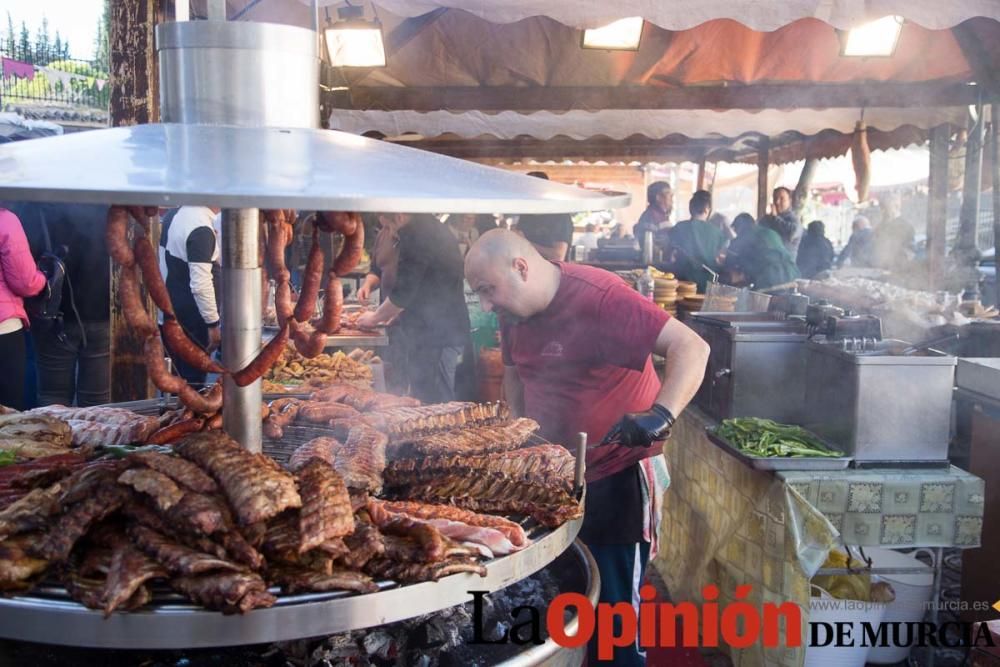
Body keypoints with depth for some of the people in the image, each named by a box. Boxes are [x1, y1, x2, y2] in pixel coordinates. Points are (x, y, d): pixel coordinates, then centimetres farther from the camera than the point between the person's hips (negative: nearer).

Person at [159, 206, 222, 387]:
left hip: (169, 313, 9)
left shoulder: (175, 213, 5)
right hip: (191, 321, -9)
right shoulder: (201, 229, -24)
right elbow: (201, 284, -26)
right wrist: (213, 324, -19)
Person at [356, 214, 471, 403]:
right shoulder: (433, 228, 15)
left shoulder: (414, 234, -15)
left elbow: (404, 291, -15)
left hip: (435, 338, -10)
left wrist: (375, 317, 1)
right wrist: (394, 312, 22)